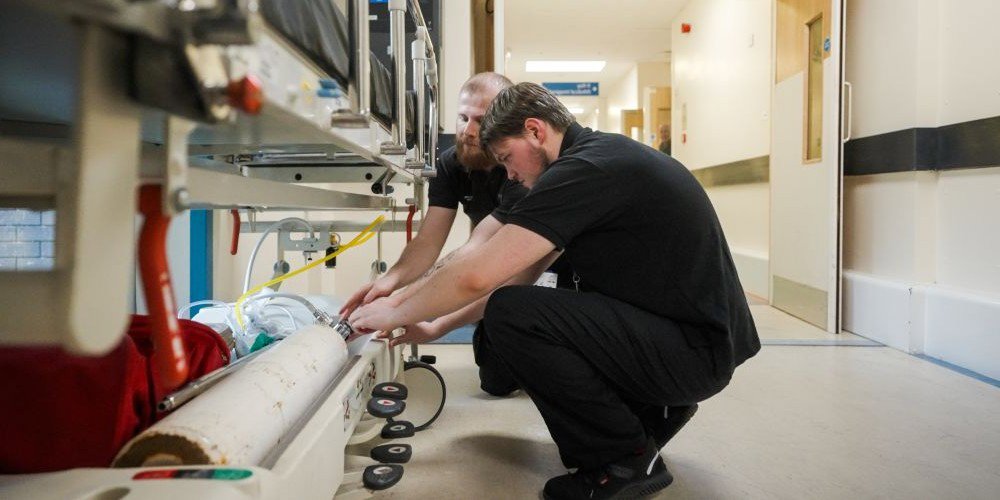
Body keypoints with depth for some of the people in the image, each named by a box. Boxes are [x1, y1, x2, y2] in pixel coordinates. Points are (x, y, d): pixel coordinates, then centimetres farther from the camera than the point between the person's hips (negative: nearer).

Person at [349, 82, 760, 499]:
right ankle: (648, 412, 14)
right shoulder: (598, 157, 12)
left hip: (697, 351, -10)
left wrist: (395, 314, -5)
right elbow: (518, 275, 14)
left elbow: (477, 275, -23)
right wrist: (438, 326, 13)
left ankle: (629, 458, -4)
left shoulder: (586, 168, -19)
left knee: (512, 317, -21)